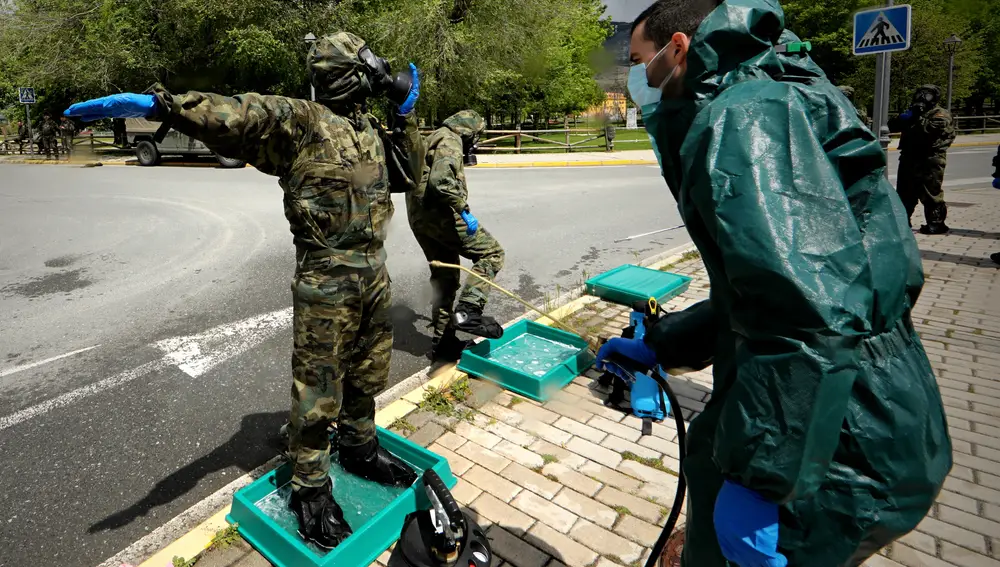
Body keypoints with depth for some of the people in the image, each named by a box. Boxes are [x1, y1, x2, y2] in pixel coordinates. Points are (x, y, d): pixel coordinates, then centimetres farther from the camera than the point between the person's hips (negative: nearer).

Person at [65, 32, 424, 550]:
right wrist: (158, 103, -41)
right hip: (326, 285, -7)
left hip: (375, 278, 8)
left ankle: (360, 450, 44)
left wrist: (405, 116, 8)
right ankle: (310, 490, 24)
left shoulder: (371, 132, 12)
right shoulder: (296, 121, -11)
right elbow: (231, 114, -24)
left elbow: (408, 176, 15)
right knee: (318, 392, 4)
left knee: (366, 376, 22)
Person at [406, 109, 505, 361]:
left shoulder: (436, 138, 26)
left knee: (445, 276, 16)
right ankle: (467, 312, -16)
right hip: (439, 214, -10)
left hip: (419, 217, 10)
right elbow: (441, 181, -24)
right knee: (492, 252, -6)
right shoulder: (450, 140, -7)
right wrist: (464, 210, -21)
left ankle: (443, 340, 22)